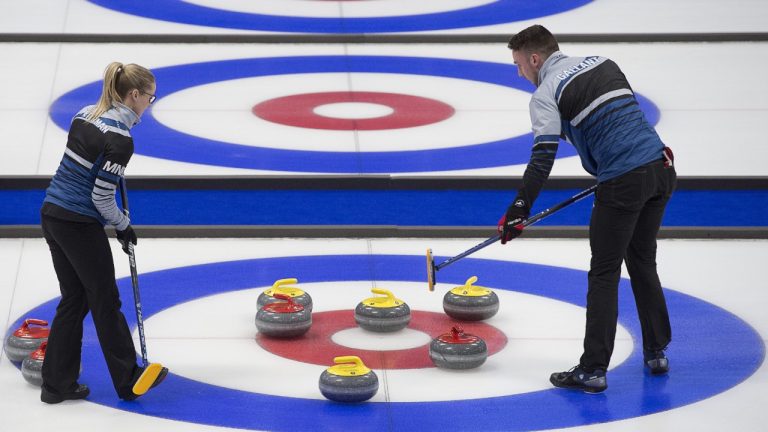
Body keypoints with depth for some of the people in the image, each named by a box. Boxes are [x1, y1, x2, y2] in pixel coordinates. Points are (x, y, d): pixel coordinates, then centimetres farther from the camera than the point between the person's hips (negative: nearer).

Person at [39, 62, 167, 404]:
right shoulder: (120, 138, -19)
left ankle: (57, 384, 18)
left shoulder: (85, 115, 7)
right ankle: (129, 380, 20)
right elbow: (102, 198, -17)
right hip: (79, 225, -8)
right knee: (106, 302, 7)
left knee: (73, 300, 16)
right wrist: (123, 227, -1)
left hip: (52, 214, 8)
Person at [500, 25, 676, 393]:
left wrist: (518, 210, -9)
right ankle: (656, 353, 25)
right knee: (642, 262, 21)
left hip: (623, 182, -7)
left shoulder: (546, 93, -1)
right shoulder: (602, 63, 20)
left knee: (604, 274, 1)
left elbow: (542, 158, -10)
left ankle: (593, 370, 1)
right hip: (661, 169, 7)